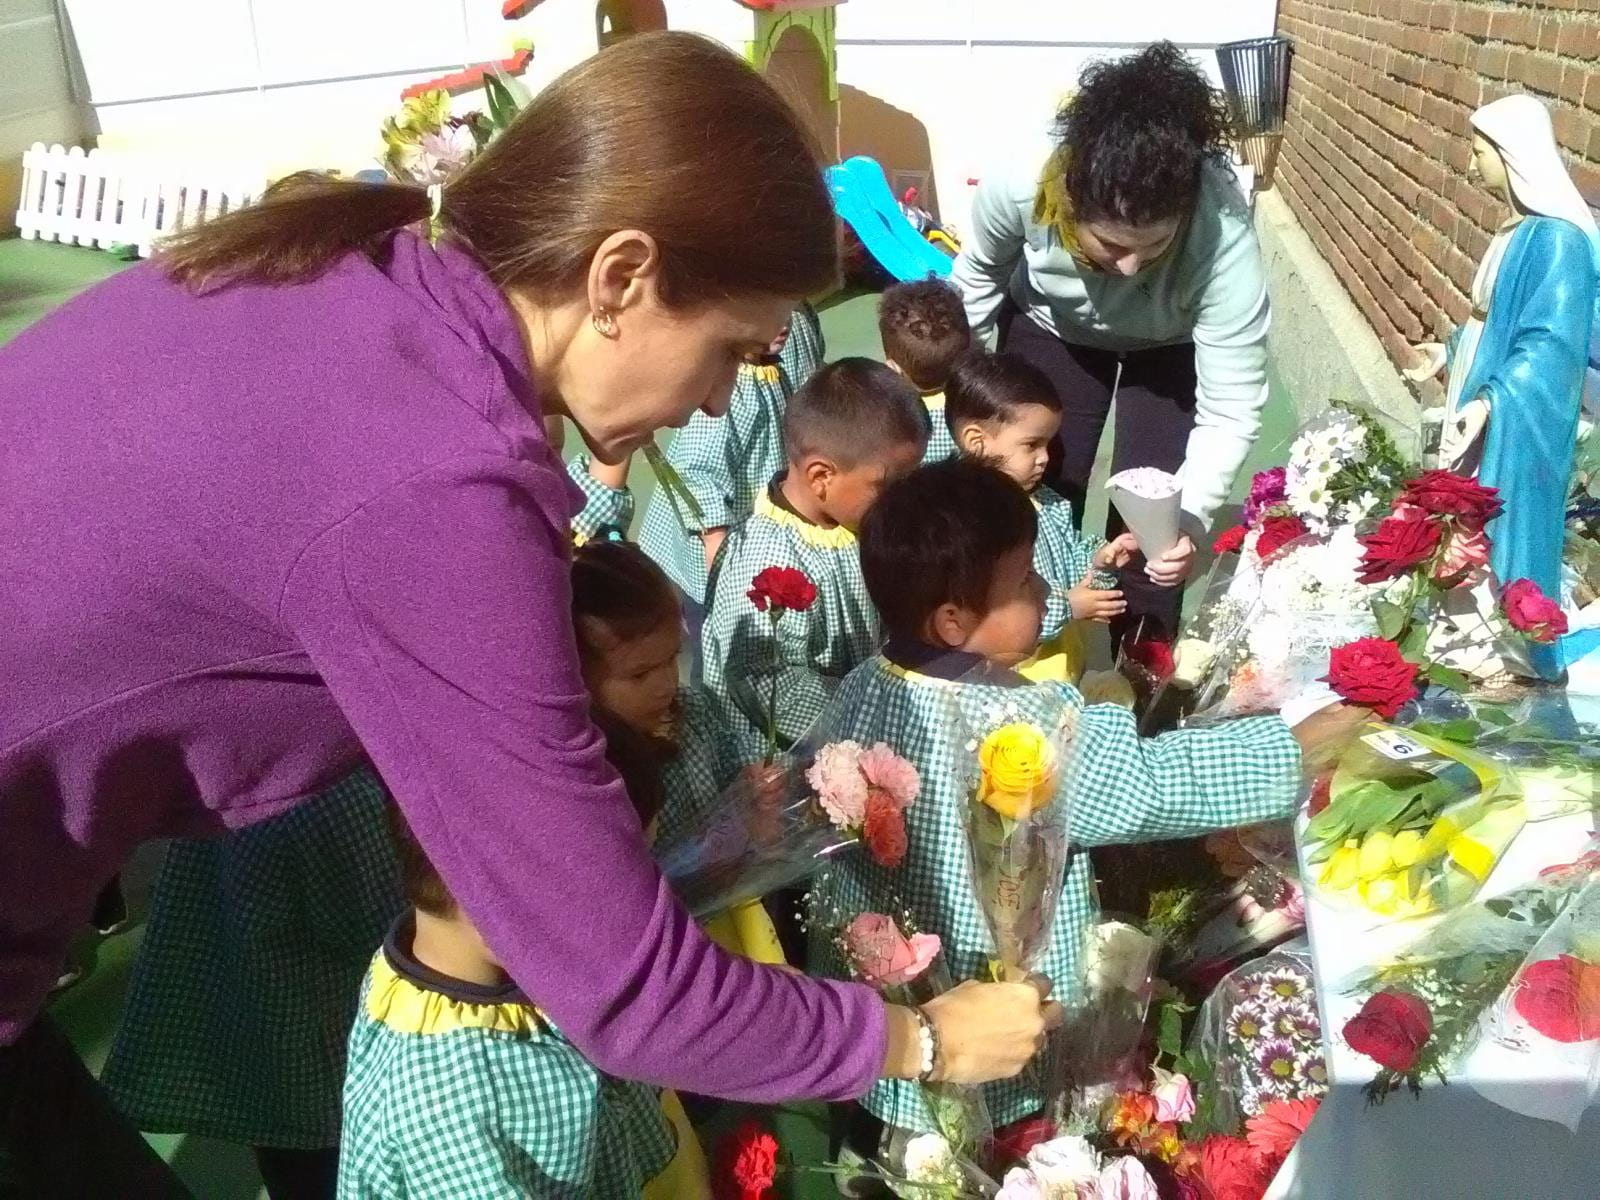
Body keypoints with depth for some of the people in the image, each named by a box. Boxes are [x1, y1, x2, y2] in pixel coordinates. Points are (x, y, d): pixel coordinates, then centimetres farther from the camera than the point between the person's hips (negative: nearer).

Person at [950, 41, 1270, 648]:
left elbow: (1231, 409, -35)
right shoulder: (1016, 187, -37)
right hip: (1052, 328, 1)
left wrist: (1192, 513, -52)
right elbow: (979, 274, -12)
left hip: (1172, 346, -1)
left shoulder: (1224, 236, -41)